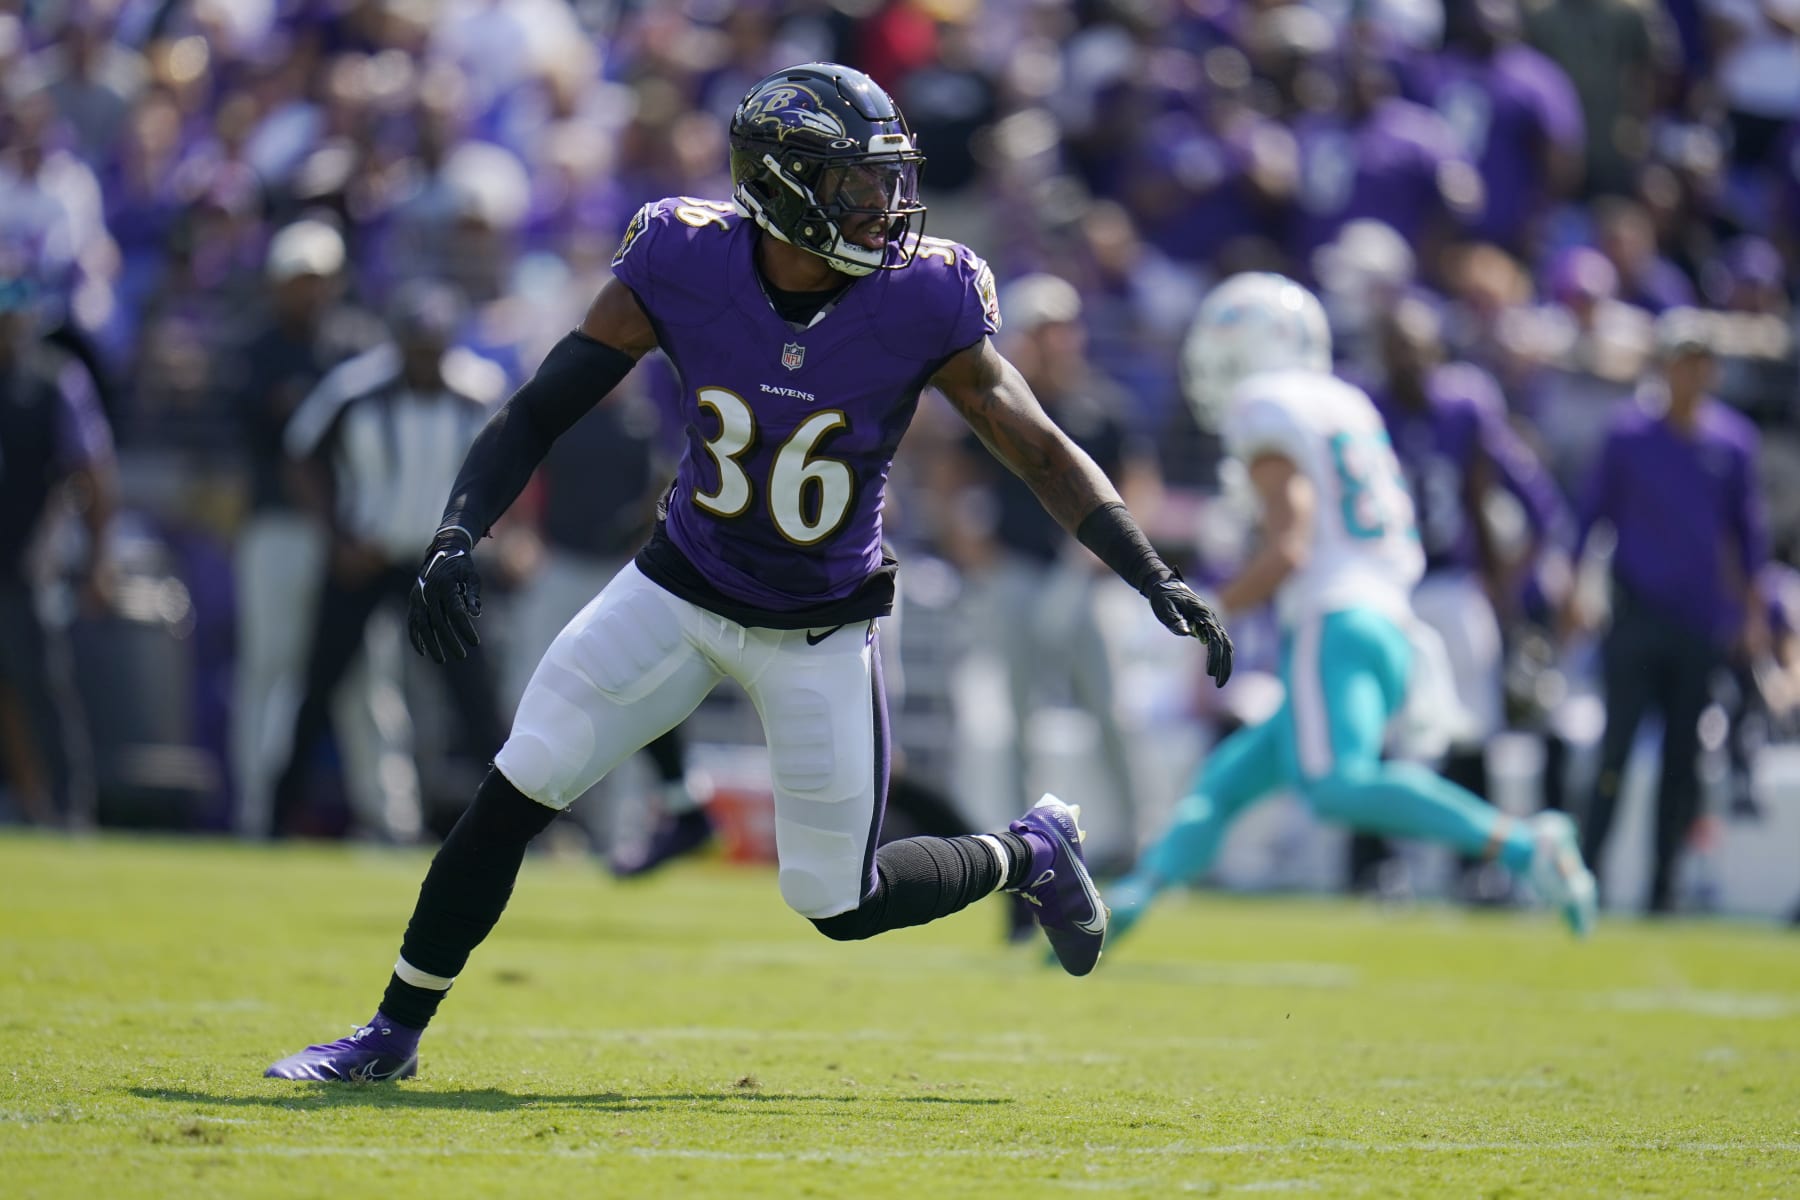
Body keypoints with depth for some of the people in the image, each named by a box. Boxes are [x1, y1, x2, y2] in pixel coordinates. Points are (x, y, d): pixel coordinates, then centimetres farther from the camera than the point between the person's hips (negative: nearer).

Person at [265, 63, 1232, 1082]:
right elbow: (541, 411, -13)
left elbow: (1044, 453, -12)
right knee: (514, 796, -7)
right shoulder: (684, 262, -18)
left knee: (840, 903, 3)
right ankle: (395, 1035, 9)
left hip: (822, 632, -1)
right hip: (681, 590, 1)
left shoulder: (923, 300, -21)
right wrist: (458, 533, -27)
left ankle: (1029, 853, 32)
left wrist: (1156, 578, -21)